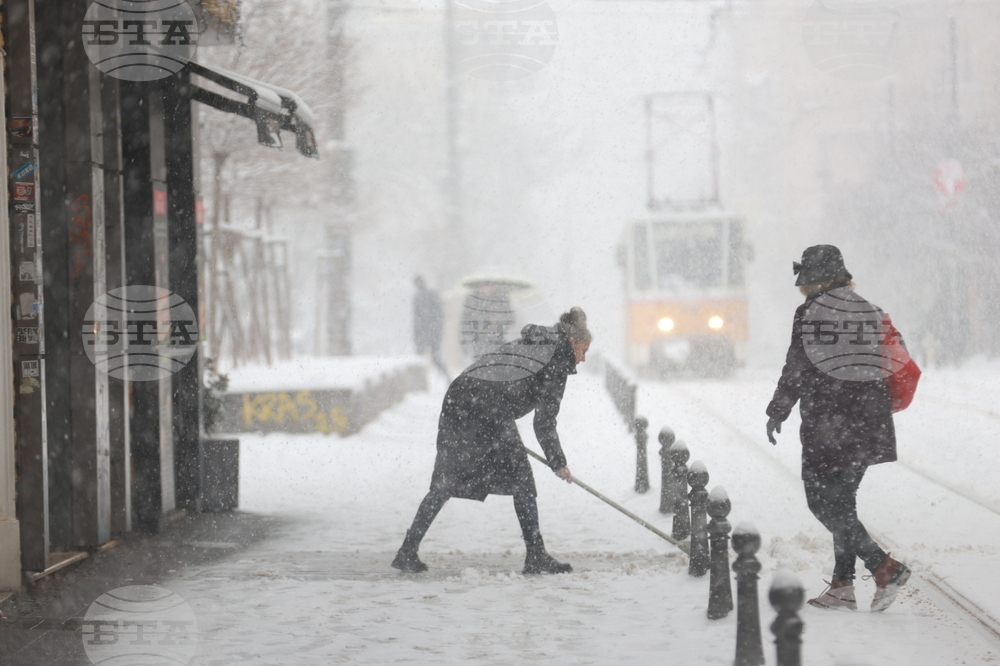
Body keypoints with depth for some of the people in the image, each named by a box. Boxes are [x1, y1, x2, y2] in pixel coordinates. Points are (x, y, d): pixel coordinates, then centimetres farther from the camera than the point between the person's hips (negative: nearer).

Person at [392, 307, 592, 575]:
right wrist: (558, 464, 10)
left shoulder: (526, 343, 29)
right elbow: (544, 422, 2)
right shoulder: (557, 359, 7)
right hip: (489, 413, -7)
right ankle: (536, 557, 6)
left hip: (456, 400, 7)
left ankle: (408, 551, 7)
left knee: (445, 483, 11)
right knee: (520, 482, 7)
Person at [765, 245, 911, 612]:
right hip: (868, 426, 7)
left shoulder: (809, 313, -7)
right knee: (842, 501, 15)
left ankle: (884, 567, -15)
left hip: (825, 425, -7)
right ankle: (842, 586, 12)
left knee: (823, 502, -2)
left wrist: (777, 413, 3)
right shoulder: (871, 312, 10)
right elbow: (887, 366, 12)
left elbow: (795, 369, -8)